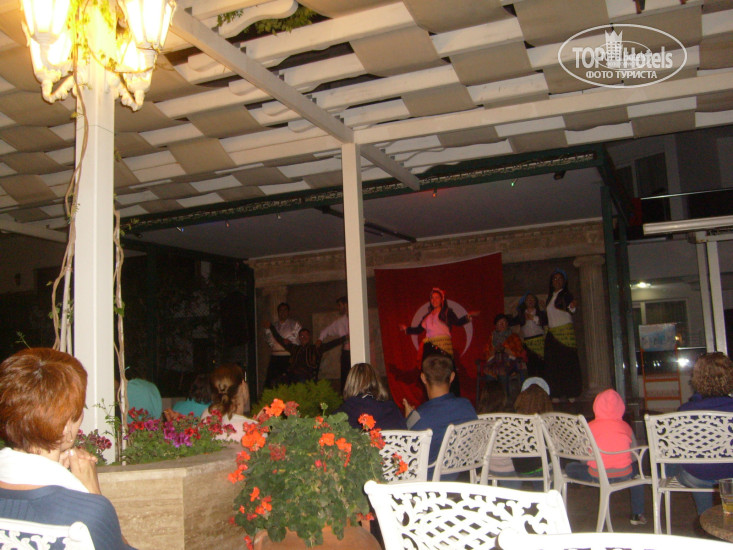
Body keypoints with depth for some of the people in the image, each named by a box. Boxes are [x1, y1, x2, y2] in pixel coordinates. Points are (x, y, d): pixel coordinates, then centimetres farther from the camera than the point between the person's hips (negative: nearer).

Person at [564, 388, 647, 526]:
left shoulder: (590, 427, -1)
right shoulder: (625, 426, 4)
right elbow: (634, 456, 10)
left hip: (596, 476, -2)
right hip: (624, 475, 2)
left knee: (569, 468, 23)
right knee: (637, 467, 37)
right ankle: (637, 514, 38)